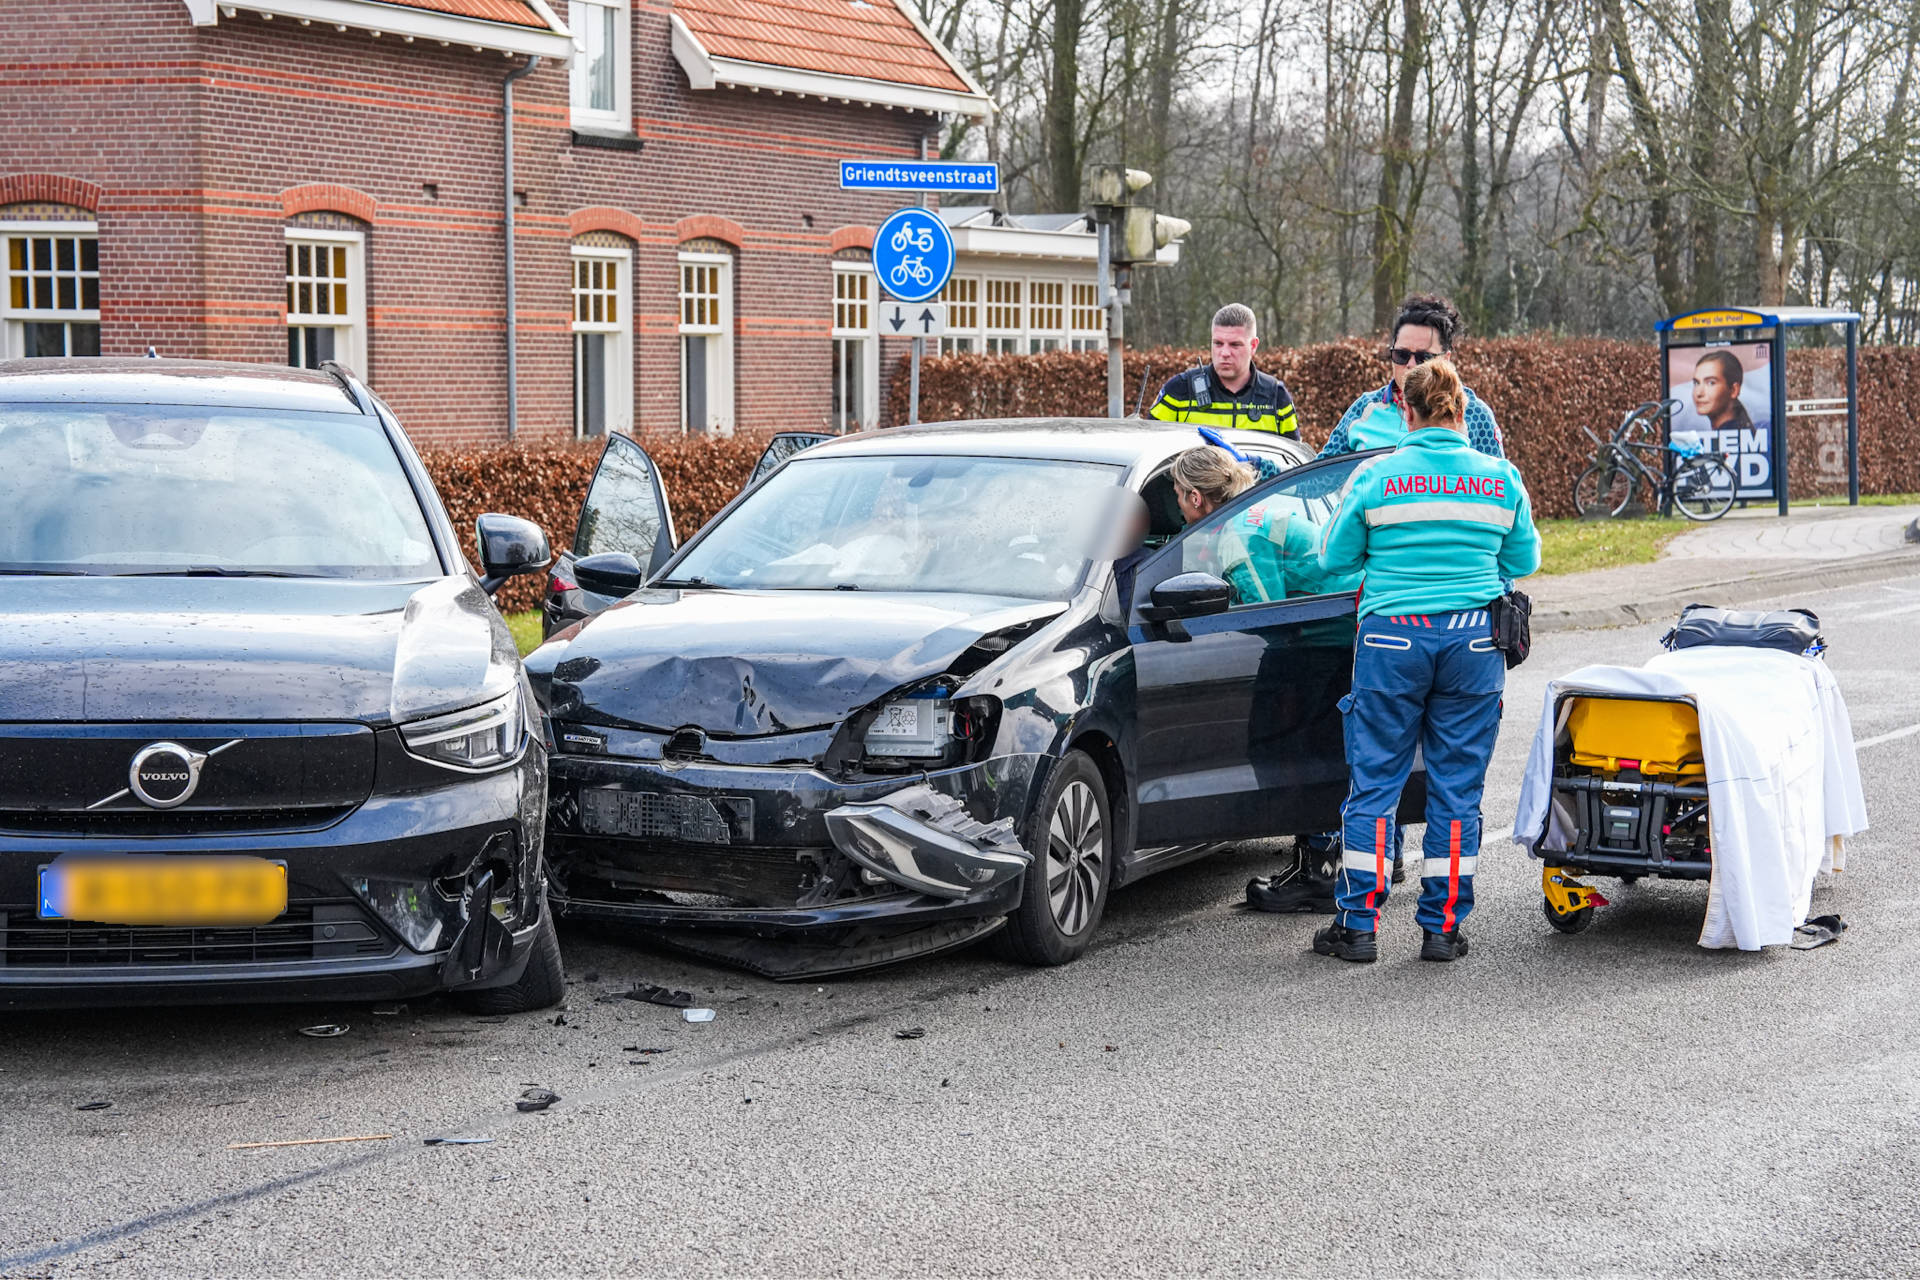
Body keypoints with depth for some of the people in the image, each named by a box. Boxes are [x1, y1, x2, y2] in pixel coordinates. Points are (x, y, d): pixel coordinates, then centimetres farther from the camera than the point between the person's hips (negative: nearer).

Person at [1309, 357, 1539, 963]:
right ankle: (1443, 926, 11)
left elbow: (1335, 556, 4)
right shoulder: (1500, 477, 2)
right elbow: (1524, 561, 12)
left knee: (1374, 781, 6)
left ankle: (1358, 924, 7)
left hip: (1392, 638, -2)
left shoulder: (1375, 476, -4)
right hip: (1474, 640, 2)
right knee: (1457, 786, 8)